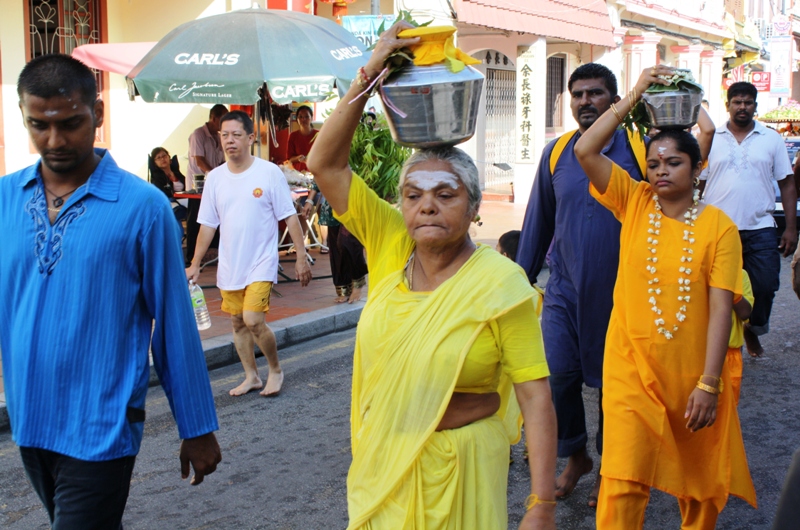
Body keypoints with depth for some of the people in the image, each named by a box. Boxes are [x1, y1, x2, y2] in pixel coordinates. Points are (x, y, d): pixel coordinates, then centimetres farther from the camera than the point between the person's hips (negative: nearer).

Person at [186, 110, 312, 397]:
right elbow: (207, 225, 9)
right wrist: (195, 264, 7)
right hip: (229, 266, 5)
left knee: (253, 320, -15)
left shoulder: (269, 172, -8)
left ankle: (276, 370, 9)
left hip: (261, 263, -5)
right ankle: (251, 376, 29)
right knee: (238, 323, 12)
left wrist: (301, 257, -9)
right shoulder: (215, 178, 4)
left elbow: (290, 217, -6)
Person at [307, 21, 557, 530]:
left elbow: (536, 397, -18)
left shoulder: (501, 284, -17)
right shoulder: (390, 245, -4)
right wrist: (369, 73, -13)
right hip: (380, 462, 4)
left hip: (455, 468, -4)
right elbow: (325, 163, -6)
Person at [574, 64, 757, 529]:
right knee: (623, 478, -6)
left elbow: (721, 309, -11)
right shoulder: (634, 202, -1)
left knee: (698, 475, 17)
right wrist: (634, 96, -11)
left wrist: (709, 384, -15)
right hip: (631, 366, 0)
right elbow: (585, 151, -12)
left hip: (691, 371, 0)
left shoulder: (719, 226, -7)